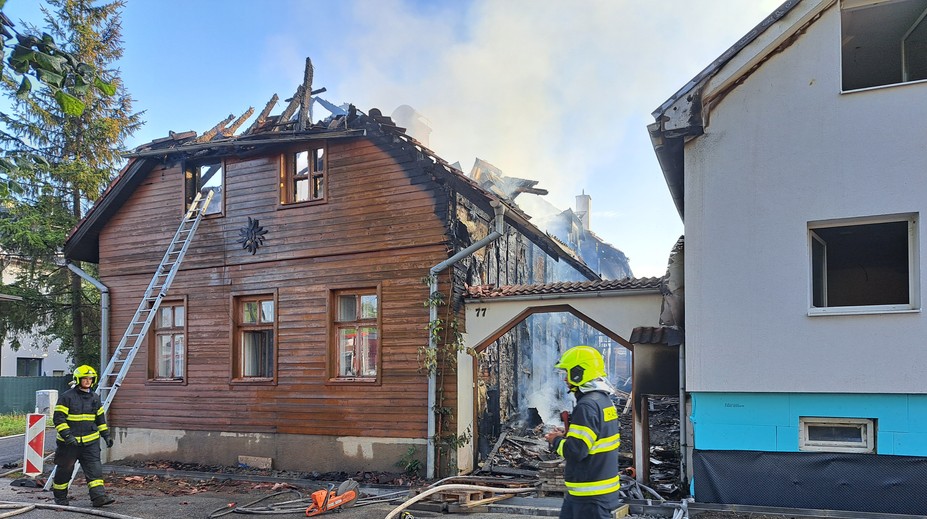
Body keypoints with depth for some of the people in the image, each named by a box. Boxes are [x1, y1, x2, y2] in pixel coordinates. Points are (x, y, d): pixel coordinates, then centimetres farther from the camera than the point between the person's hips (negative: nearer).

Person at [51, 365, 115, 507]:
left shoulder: (95, 398, 11)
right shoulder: (67, 397, -8)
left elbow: (100, 418, 20)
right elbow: (58, 418, -11)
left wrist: (106, 435, 15)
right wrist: (67, 435, -21)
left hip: (90, 442, 4)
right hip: (69, 442, -4)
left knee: (94, 468, -6)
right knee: (64, 469, 9)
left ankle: (98, 496, -11)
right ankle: (60, 497, 27)